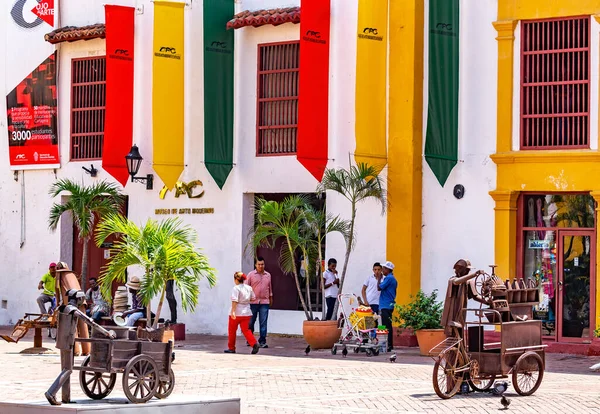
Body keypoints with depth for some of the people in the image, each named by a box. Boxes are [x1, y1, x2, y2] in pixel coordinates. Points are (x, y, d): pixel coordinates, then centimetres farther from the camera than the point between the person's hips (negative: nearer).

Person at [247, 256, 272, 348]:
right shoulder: (251, 274, 2)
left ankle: (262, 341, -4)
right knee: (251, 322, 6)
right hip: (253, 302, -2)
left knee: (263, 322, -5)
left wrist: (270, 298, 19)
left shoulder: (268, 275, 12)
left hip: (264, 302, 2)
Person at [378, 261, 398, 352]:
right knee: (388, 326, 11)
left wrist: (379, 278, -3)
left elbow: (379, 288, -13)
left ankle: (388, 345, -12)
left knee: (386, 326, -10)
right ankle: (389, 345, 13)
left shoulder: (388, 278, -13)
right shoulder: (393, 278, 18)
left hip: (386, 306, -10)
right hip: (389, 304, 10)